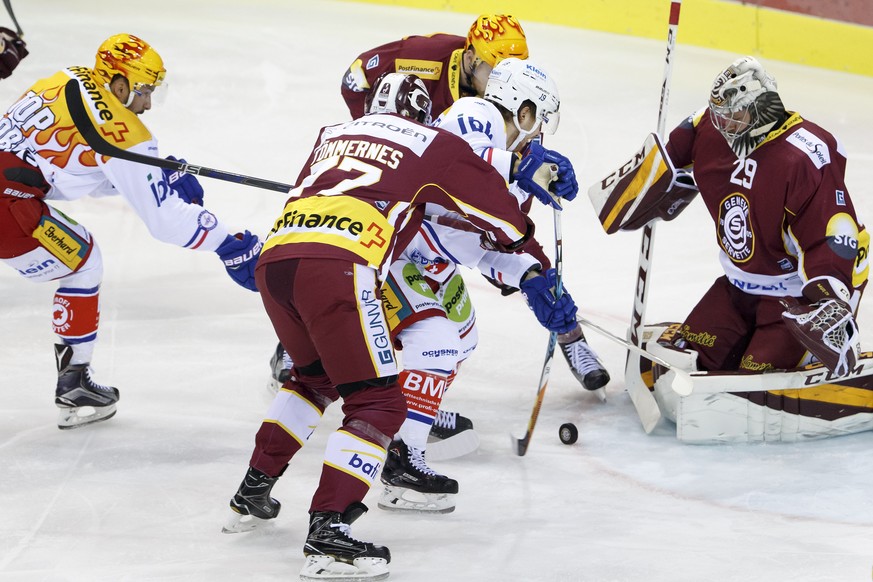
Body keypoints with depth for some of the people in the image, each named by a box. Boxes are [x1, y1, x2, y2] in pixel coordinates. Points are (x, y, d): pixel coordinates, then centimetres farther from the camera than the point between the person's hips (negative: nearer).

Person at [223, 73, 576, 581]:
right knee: (378, 404, 0)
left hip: (274, 257, 7)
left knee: (317, 377, 31)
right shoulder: (434, 145, 17)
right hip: (337, 267, -6)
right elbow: (496, 205, 22)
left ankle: (253, 492, 33)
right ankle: (328, 534, -13)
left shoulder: (335, 134, 30)